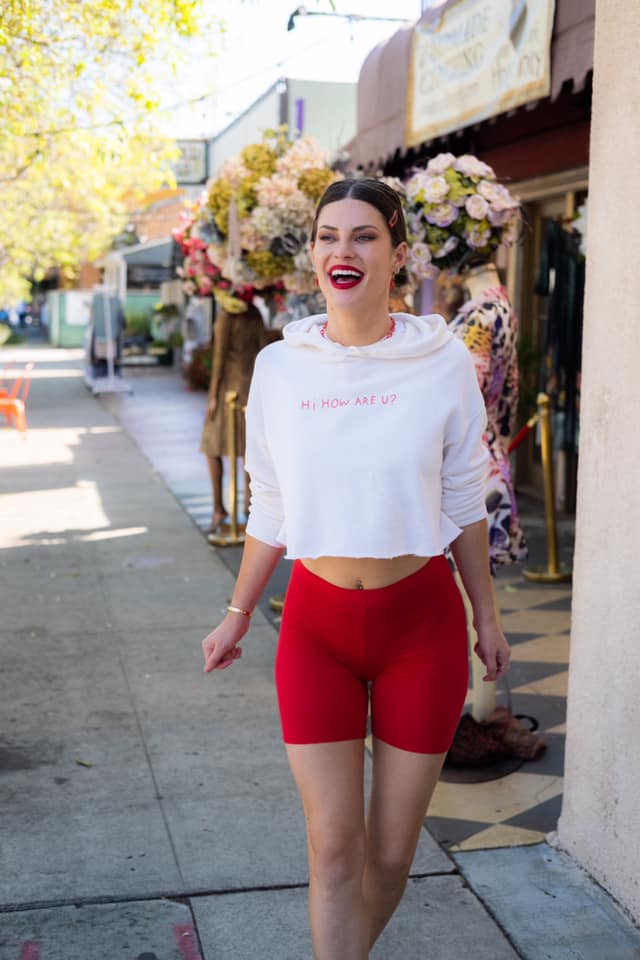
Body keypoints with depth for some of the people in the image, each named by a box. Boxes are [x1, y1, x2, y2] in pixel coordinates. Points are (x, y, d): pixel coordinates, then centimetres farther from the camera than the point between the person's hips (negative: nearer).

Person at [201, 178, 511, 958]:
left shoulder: (444, 362, -6)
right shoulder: (280, 366, -2)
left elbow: (463, 505, 3)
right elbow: (269, 512, 8)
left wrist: (486, 617, 7)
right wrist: (237, 617, 13)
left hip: (421, 621, 0)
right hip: (317, 623, 1)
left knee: (390, 851, 11)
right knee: (332, 847, 1)